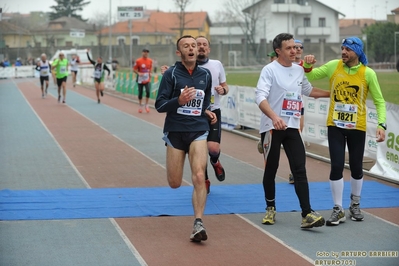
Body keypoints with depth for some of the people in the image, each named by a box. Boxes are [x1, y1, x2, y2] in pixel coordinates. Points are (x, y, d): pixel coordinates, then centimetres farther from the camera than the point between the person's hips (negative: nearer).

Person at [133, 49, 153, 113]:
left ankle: (146, 105, 1)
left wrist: (150, 76, 10)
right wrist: (139, 73, -20)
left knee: (148, 91, -14)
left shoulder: (150, 61, 3)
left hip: (147, 79, 2)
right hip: (140, 80, -2)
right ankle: (140, 106, 19)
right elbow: (134, 69, -3)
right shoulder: (138, 61, -7)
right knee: (140, 93, 4)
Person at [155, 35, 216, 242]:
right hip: (175, 131, -1)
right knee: (175, 183, 5)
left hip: (198, 131, 1)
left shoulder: (205, 75, 8)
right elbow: (159, 105, -8)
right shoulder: (171, 74, -4)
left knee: (199, 176, -18)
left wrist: (207, 111, 8)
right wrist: (179, 101, -24)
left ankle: (198, 224, -17)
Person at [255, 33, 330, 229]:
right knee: (271, 169, 6)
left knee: (299, 170, -6)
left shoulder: (299, 70, 11)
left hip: (292, 127, 4)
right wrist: (274, 117, -37)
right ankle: (270, 208, 25)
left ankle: (307, 214, -12)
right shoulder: (270, 70, -9)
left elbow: (308, 90, 31)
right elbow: (261, 97, -21)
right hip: (271, 127, -4)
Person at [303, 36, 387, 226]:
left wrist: (381, 124, -12)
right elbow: (309, 77, 7)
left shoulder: (368, 74, -7)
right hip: (335, 126, 0)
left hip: (357, 127, 0)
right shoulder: (333, 66, -3)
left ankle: (355, 205, 34)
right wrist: (307, 66, -14)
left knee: (356, 167, 10)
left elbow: (379, 101, -1)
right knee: (337, 166, -7)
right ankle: (338, 210, 5)